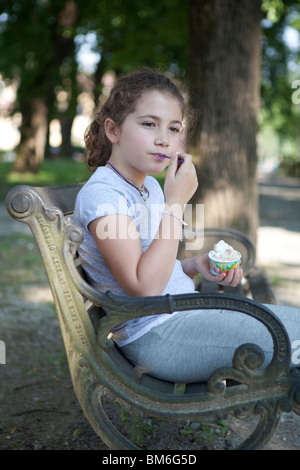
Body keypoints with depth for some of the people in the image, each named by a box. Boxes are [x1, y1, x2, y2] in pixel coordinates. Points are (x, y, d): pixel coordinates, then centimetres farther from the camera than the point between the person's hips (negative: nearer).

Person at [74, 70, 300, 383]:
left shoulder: (151, 186, 11)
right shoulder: (101, 194, -18)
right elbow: (144, 287, -26)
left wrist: (196, 265, 2)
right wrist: (175, 204, -22)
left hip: (186, 315, 9)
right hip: (156, 335, -9)